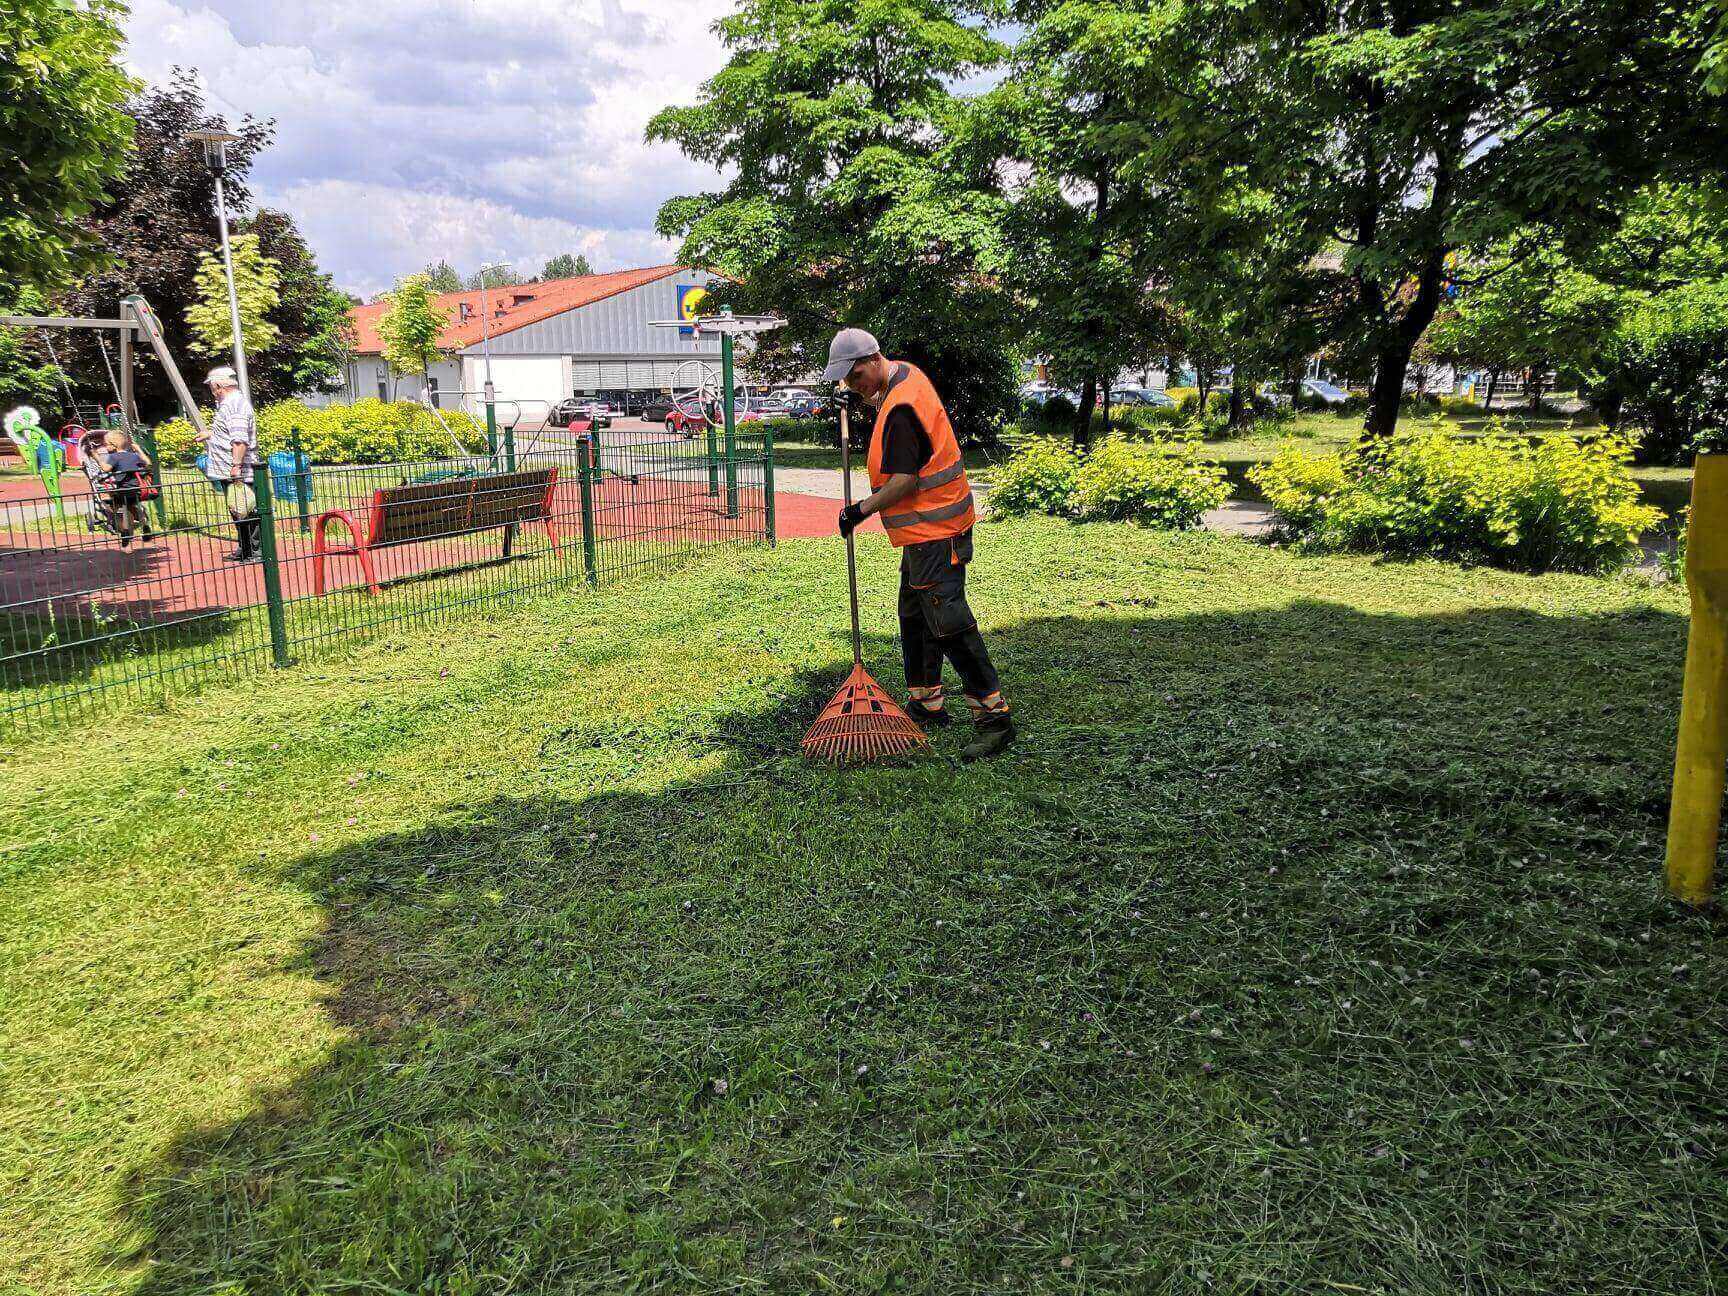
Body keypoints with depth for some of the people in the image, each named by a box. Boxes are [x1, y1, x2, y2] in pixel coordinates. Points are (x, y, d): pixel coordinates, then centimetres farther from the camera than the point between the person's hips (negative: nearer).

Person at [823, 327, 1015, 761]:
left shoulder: (901, 409, -21)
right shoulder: (908, 373, 11)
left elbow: (904, 482, -24)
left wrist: (860, 510, -13)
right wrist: (863, 399, 20)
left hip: (934, 532, -11)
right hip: (928, 527, 11)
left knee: (949, 623, -12)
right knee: (914, 617, 17)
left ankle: (994, 716, -9)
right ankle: (926, 704, 27)